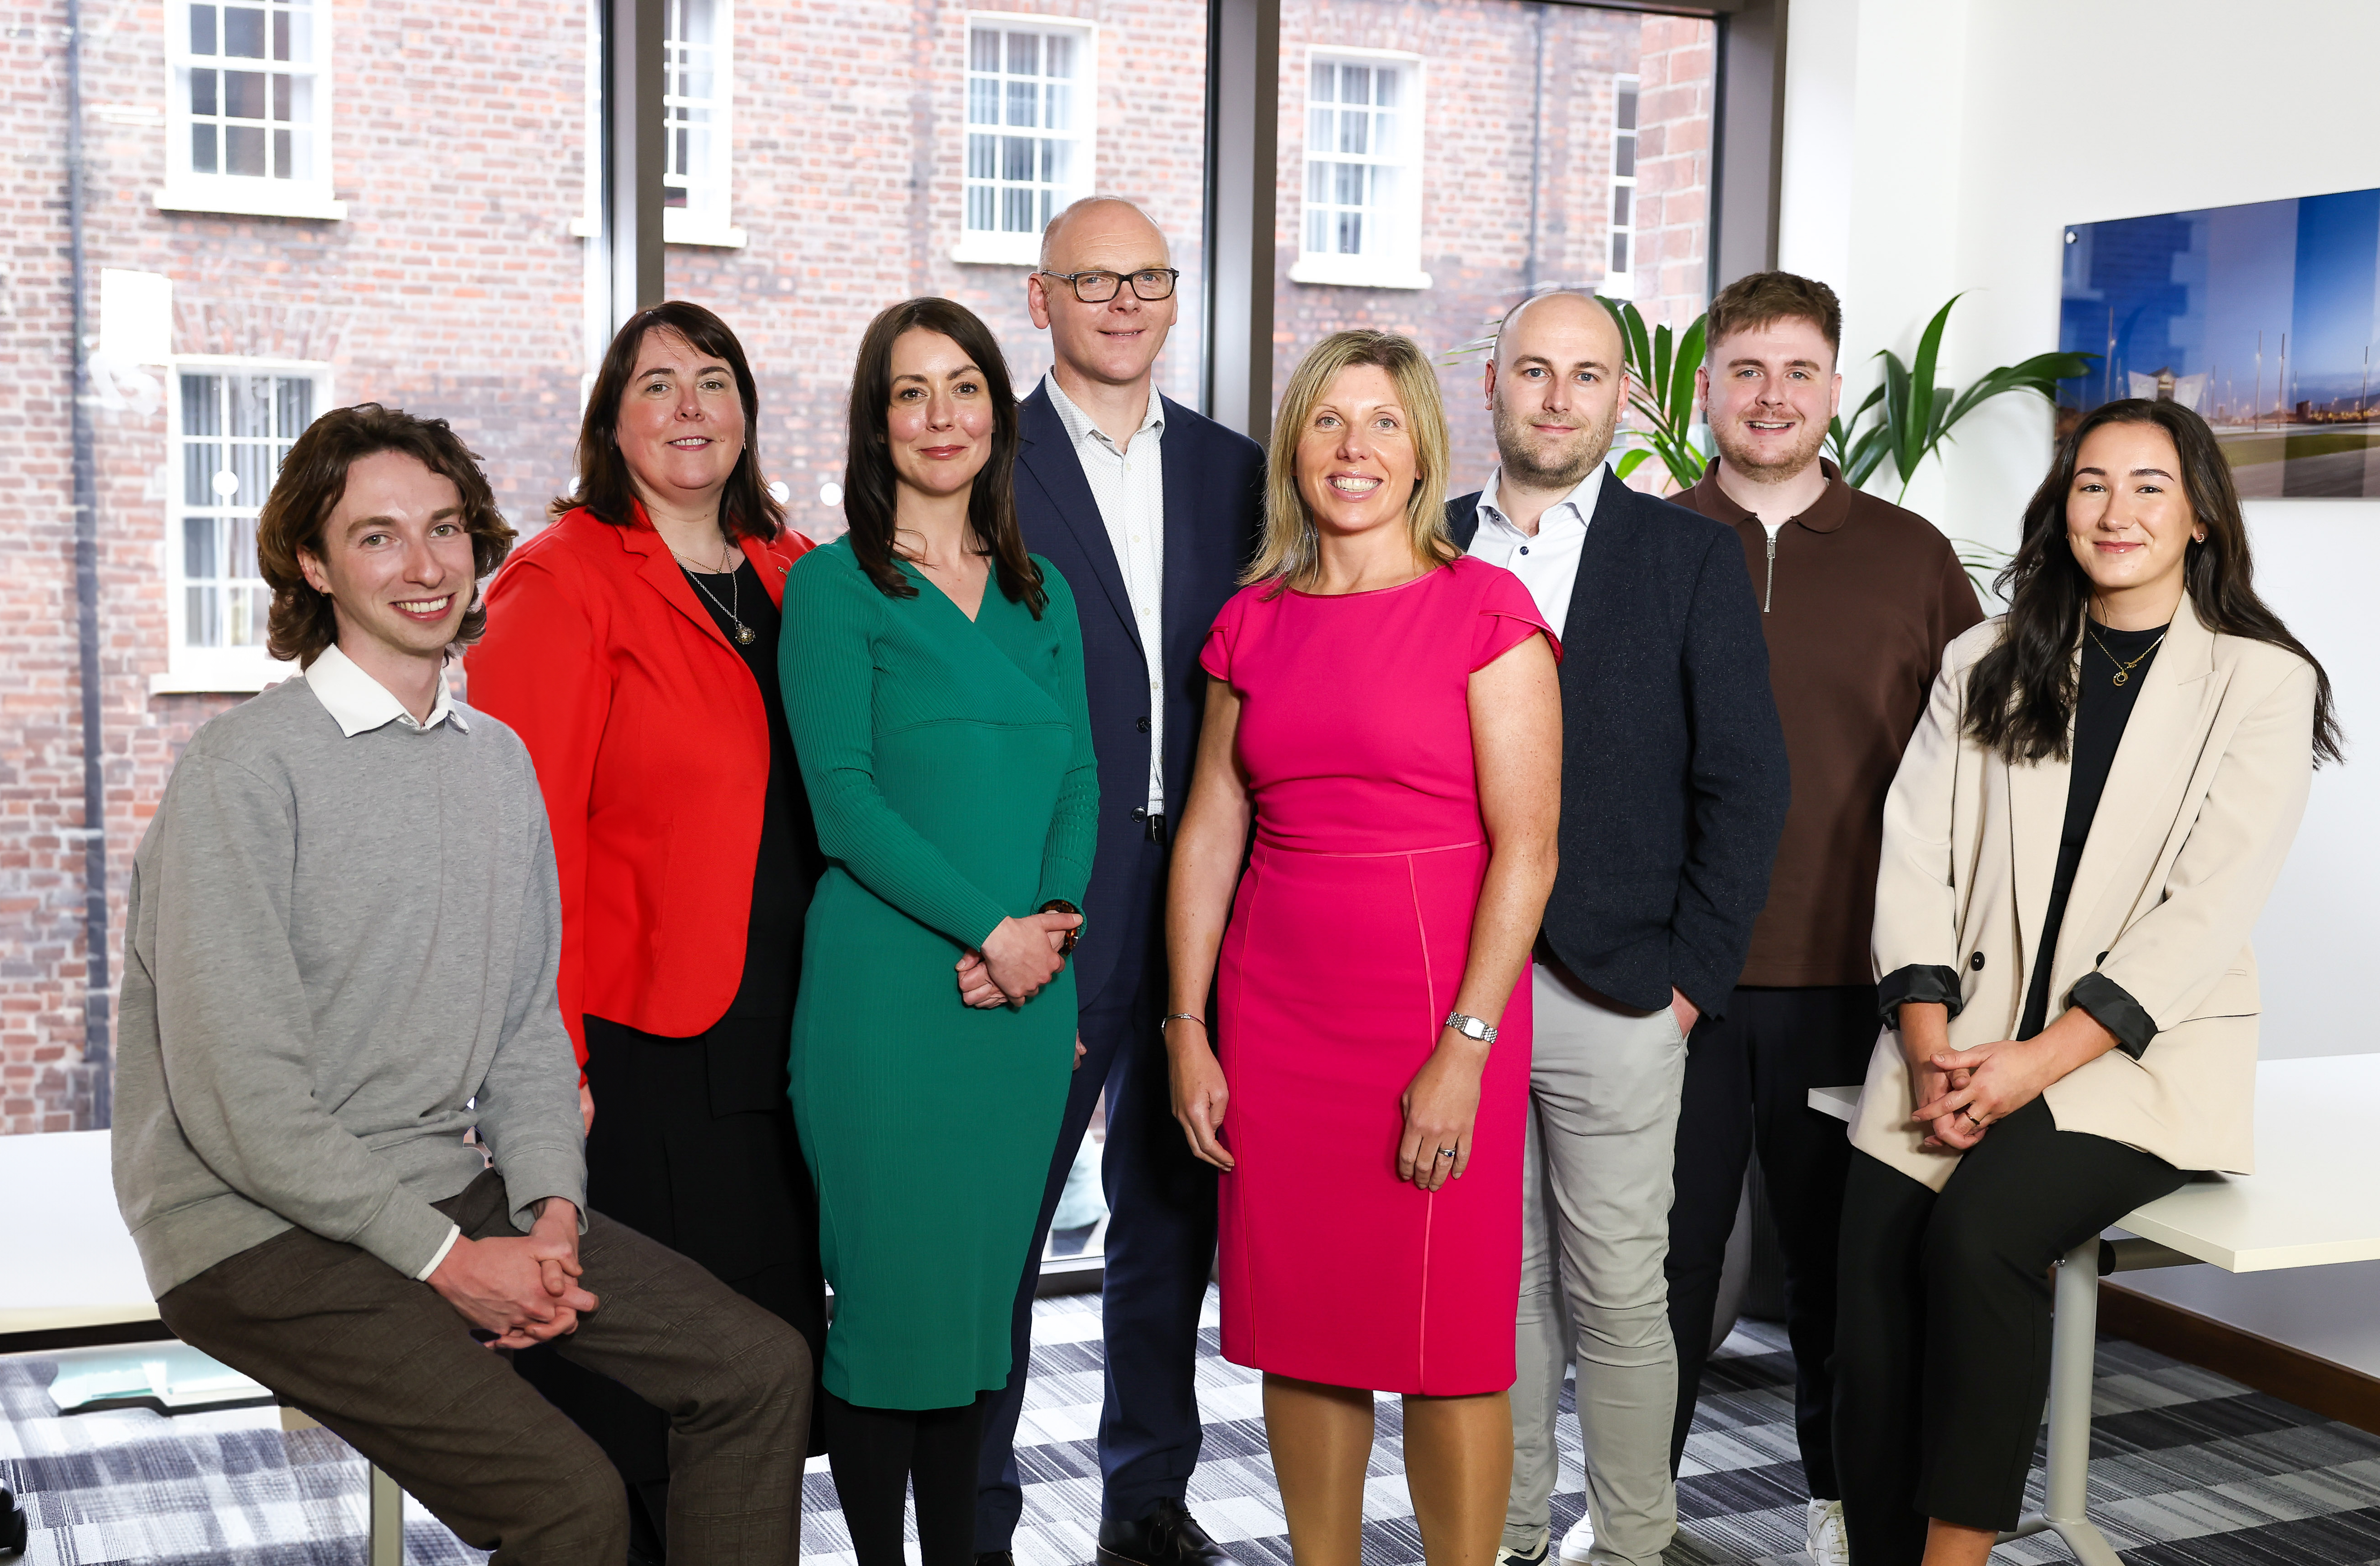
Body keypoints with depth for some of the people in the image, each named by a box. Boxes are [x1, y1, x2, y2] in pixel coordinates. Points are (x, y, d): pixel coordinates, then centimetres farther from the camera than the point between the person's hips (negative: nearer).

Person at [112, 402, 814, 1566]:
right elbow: (239, 1099, -17)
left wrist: (551, 1211, -3)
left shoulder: (501, 761, 12)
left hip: (457, 1189, 7)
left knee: (761, 1366, -4)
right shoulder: (245, 765, -12)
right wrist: (445, 1257, -16)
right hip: (263, 1229, -7)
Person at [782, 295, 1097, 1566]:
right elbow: (843, 797, -10)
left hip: (1028, 992, 5)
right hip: (887, 986, -5)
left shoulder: (1041, 594, 14)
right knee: (887, 1285, 0)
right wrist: (989, 930, -14)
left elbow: (1078, 779, 9)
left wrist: (1052, 922, -9)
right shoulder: (832, 585, -2)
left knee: (986, 1283, 11)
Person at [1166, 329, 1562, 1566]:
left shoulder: (1484, 609, -4)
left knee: (1448, 1334, 2)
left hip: (1441, 1010, -4)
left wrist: (1465, 1046, -14)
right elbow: (1209, 832, 11)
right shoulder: (1253, 625, 9)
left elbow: (1526, 846, -9)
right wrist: (1188, 1032, 6)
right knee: (1300, 1324, 10)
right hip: (1277, 1012, 4)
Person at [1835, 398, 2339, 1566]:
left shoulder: (2261, 684, 3)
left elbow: (2209, 912, -7)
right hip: (1961, 1046, 3)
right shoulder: (1985, 666, 14)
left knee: (1978, 1236, -29)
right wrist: (1930, 1048, -8)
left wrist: (2040, 1060, -15)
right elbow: (1914, 856, 7)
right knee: (1874, 1287, -19)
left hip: (2142, 1056, -3)